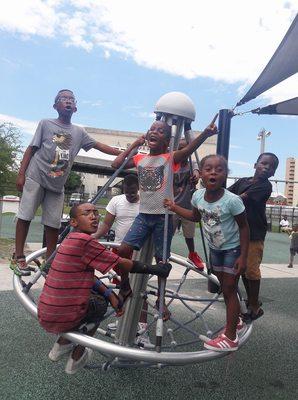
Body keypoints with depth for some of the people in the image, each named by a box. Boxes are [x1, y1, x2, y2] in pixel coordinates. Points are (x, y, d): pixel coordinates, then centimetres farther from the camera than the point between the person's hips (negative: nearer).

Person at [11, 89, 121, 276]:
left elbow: (99, 145, 7)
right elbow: (31, 149, 1)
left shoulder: (79, 131, 10)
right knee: (25, 216, -2)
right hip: (36, 177, -2)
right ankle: (18, 258, 8)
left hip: (57, 183, 3)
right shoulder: (45, 123, 3)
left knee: (53, 224, 3)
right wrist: (21, 174, -5)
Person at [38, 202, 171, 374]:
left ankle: (61, 344, 28)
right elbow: (124, 265, -14)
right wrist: (156, 269, -2)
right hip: (63, 319, -7)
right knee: (100, 306, 19)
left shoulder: (71, 239, 8)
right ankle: (76, 358, 25)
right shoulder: (84, 241, -20)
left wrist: (110, 294, 5)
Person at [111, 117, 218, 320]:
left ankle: (161, 299, 26)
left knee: (161, 259, 7)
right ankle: (125, 286, 21)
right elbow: (116, 164, 5)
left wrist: (206, 133, -43)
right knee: (123, 249, -5)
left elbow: (188, 149, -25)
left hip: (164, 216, -3)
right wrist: (133, 145, 7)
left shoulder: (170, 158, -7)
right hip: (144, 214, 4)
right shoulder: (140, 158, 7)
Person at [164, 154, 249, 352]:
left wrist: (243, 256, -19)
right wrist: (174, 207, 0)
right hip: (215, 248, 6)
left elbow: (244, 227, -18)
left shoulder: (232, 200, -29)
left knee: (229, 289, 0)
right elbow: (196, 216, 9)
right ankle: (235, 321, 41)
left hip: (232, 249, -6)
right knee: (225, 287, 19)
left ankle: (230, 337, 12)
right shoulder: (198, 196, -12)